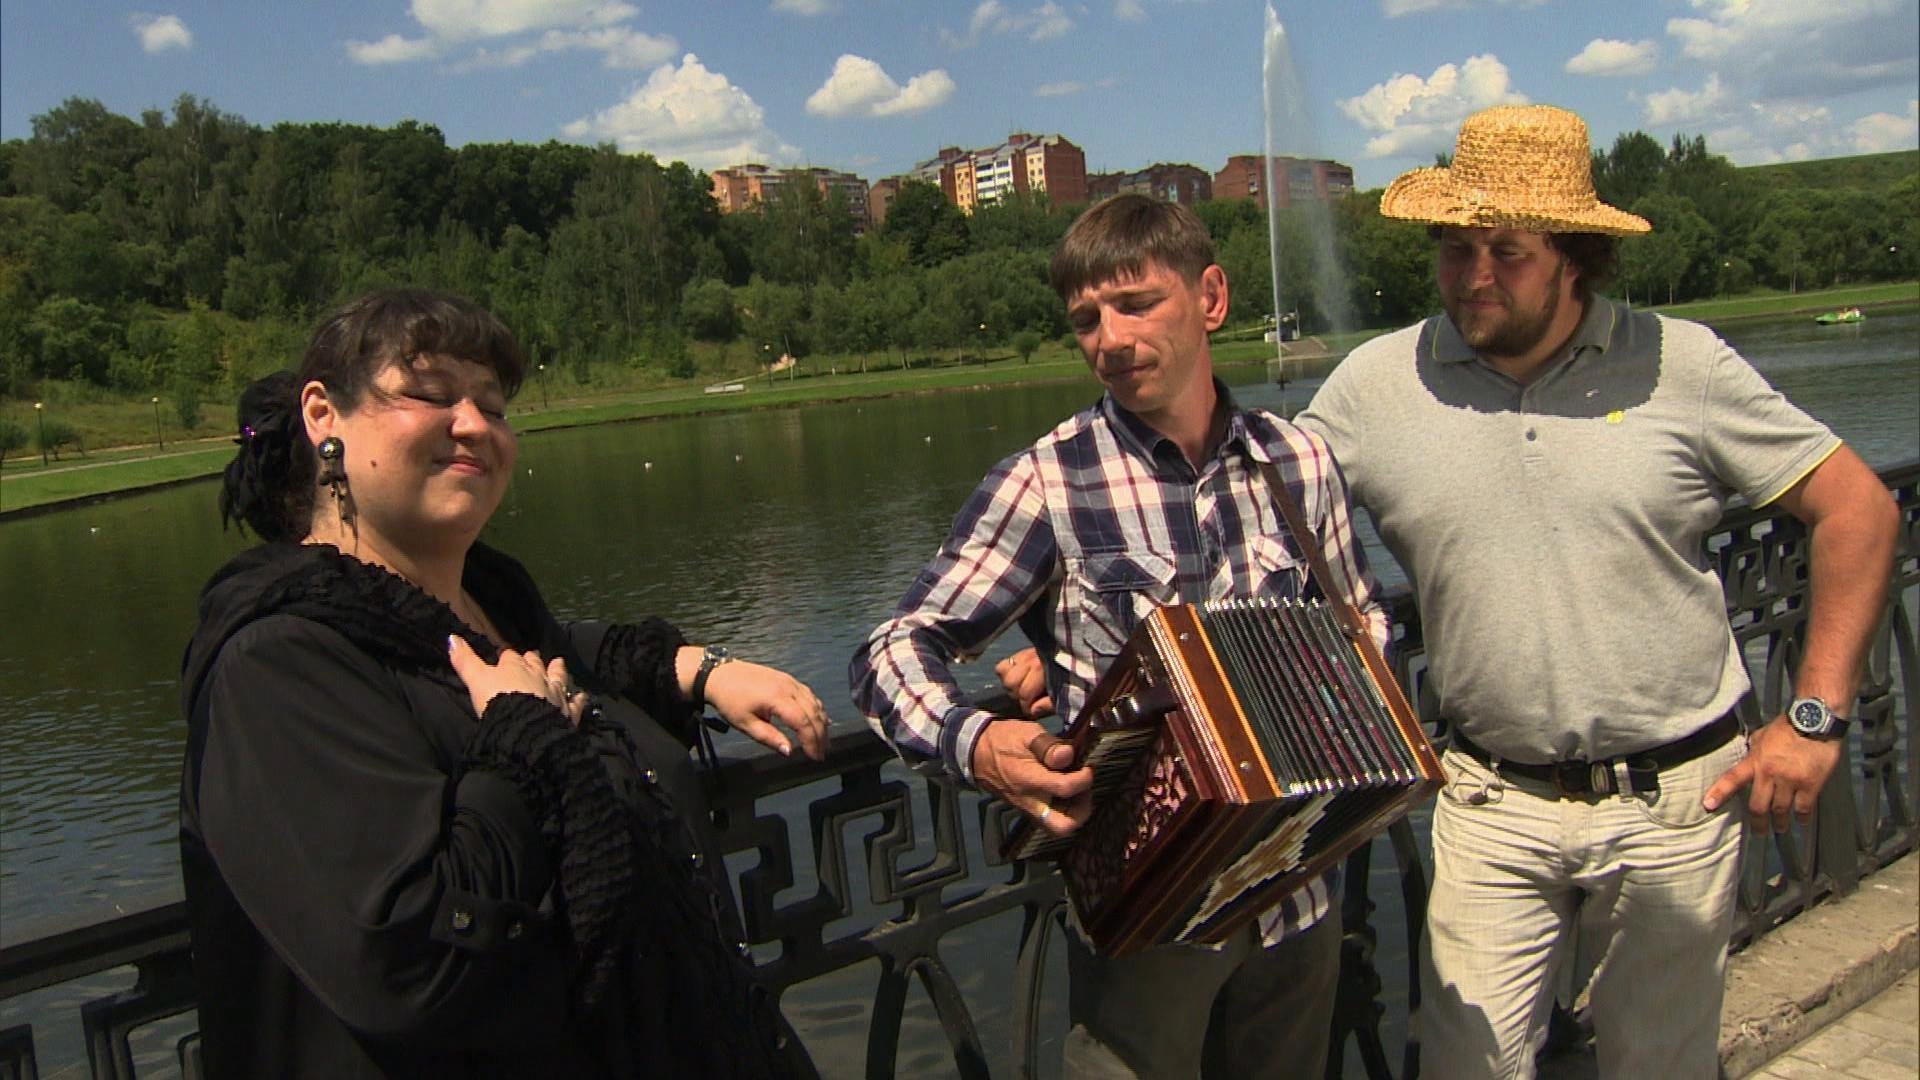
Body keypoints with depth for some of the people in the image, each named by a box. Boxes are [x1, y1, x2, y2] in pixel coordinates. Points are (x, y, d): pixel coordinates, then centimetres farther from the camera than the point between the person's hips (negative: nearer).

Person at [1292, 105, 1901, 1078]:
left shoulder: (1680, 365, -5)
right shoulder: (1376, 384, -4)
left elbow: (1856, 507, 1)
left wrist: (1814, 720, -3)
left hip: (1677, 802, 1)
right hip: (1492, 807, 0)